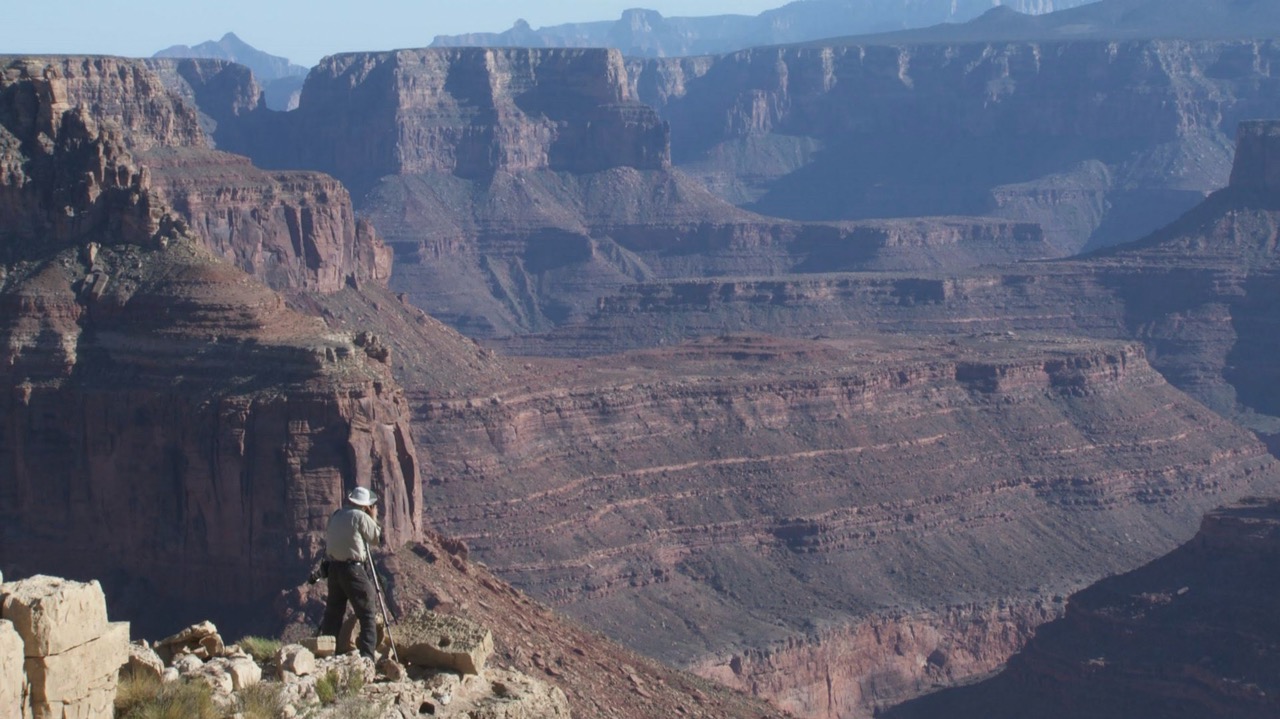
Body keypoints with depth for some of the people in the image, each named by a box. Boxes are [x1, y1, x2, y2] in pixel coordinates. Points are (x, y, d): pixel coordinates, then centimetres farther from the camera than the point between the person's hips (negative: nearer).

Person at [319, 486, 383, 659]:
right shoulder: (361, 517, -9)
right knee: (368, 613, -2)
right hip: (353, 569, -7)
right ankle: (367, 656, -9)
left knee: (333, 612, 14)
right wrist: (373, 518, 8)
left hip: (334, 568, 7)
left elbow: (327, 539, 15)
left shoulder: (336, 515, 11)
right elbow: (377, 538, 0)